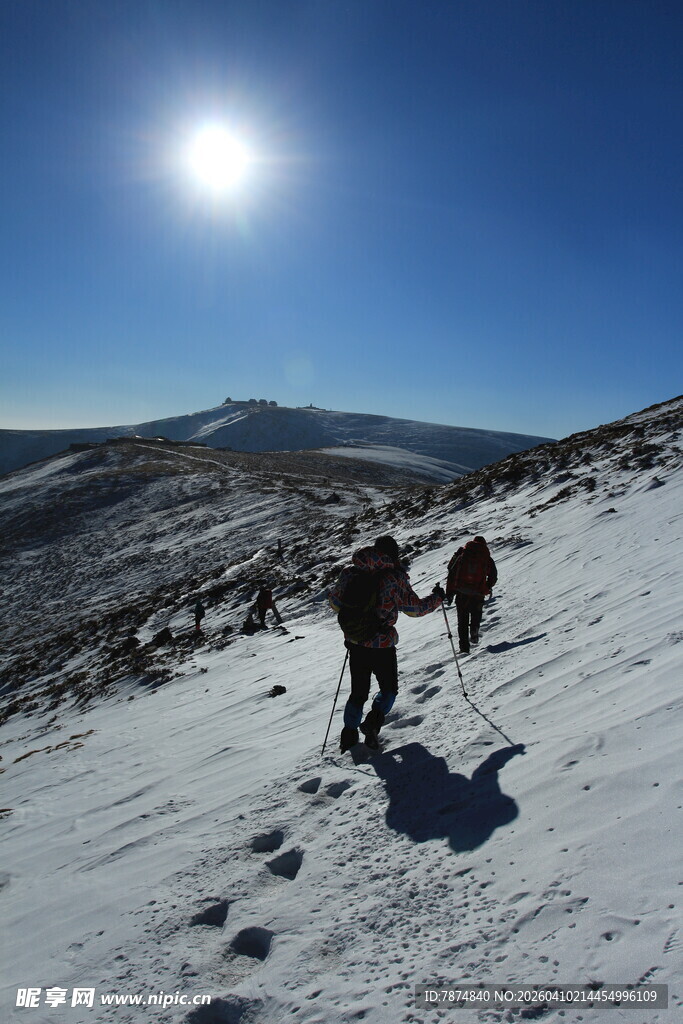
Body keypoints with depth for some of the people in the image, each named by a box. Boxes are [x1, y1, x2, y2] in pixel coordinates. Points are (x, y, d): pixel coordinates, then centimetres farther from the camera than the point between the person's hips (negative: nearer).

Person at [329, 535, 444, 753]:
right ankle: (374, 720, -4)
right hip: (382, 645, -4)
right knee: (388, 688, 19)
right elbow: (415, 607, -3)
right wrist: (437, 597, 15)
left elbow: (333, 602, 7)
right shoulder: (394, 576, -11)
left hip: (355, 644, 4)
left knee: (358, 692, 21)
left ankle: (349, 735, 16)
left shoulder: (350, 572, -1)